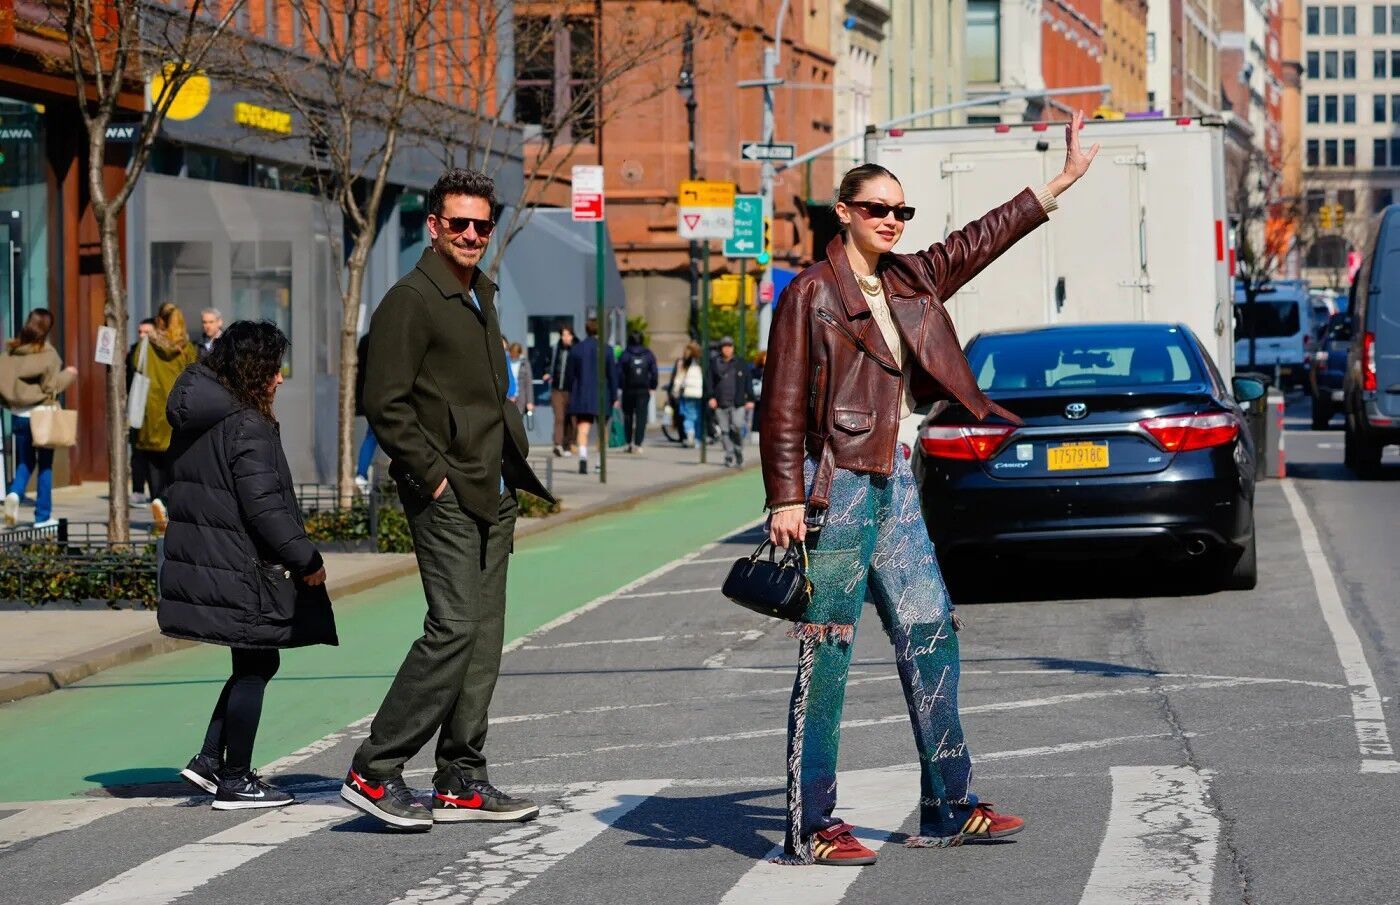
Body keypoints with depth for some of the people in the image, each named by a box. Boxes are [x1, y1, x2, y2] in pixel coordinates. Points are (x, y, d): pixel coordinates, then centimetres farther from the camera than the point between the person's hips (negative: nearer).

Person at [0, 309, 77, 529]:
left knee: (24, 462, 16)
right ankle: (43, 515, 9)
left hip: (18, 416, 4)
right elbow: (51, 386, -13)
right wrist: (69, 375, 1)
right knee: (45, 465, 7)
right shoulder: (48, 354, -13)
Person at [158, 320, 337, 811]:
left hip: (199, 562, 9)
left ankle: (210, 758, 15)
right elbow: (264, 506, -21)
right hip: (239, 568, -9)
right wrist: (306, 559, -14)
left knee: (255, 663, 18)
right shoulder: (248, 428, -17)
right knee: (254, 667, 2)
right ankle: (235, 780, 6)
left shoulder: (194, 422, 11)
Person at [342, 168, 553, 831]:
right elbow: (386, 404, -14)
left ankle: (462, 782, 12)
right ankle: (374, 772, -10)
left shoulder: (480, 296, 19)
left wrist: (512, 467, 17)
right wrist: (435, 475, -15)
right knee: (454, 628, -15)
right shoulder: (411, 300, -9)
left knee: (483, 637, 7)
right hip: (445, 497, -9)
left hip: (492, 495, 9)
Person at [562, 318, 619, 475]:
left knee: (583, 430, -6)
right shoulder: (606, 350, -2)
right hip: (601, 396, 0)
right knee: (602, 430, 15)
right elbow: (612, 375, -1)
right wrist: (614, 397, 5)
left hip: (581, 397, 0)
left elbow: (569, 375, 5)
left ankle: (583, 458, -26)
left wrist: (570, 394, 15)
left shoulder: (576, 349, 2)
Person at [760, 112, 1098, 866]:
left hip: (893, 484, 8)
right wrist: (786, 501, -16)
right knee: (826, 657, -5)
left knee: (931, 636, 8)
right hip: (835, 487, -8)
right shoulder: (812, 294, -8)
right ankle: (810, 828, -1)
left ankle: (947, 807, 16)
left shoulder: (909, 282, 13)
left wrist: (1062, 181, 27)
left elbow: (979, 241, 23)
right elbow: (783, 406, -10)